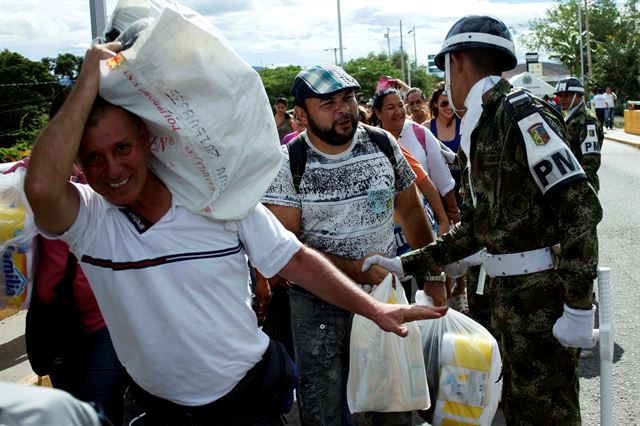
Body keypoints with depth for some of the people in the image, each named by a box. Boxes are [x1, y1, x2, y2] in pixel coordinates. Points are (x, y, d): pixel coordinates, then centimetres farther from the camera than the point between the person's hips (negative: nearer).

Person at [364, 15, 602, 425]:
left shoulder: (519, 112, -15)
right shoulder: (479, 130, 13)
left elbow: (579, 206, -21)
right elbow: (475, 227, 17)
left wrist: (578, 308, -23)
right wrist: (406, 264, 14)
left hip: (544, 292, -9)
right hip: (508, 293, 9)